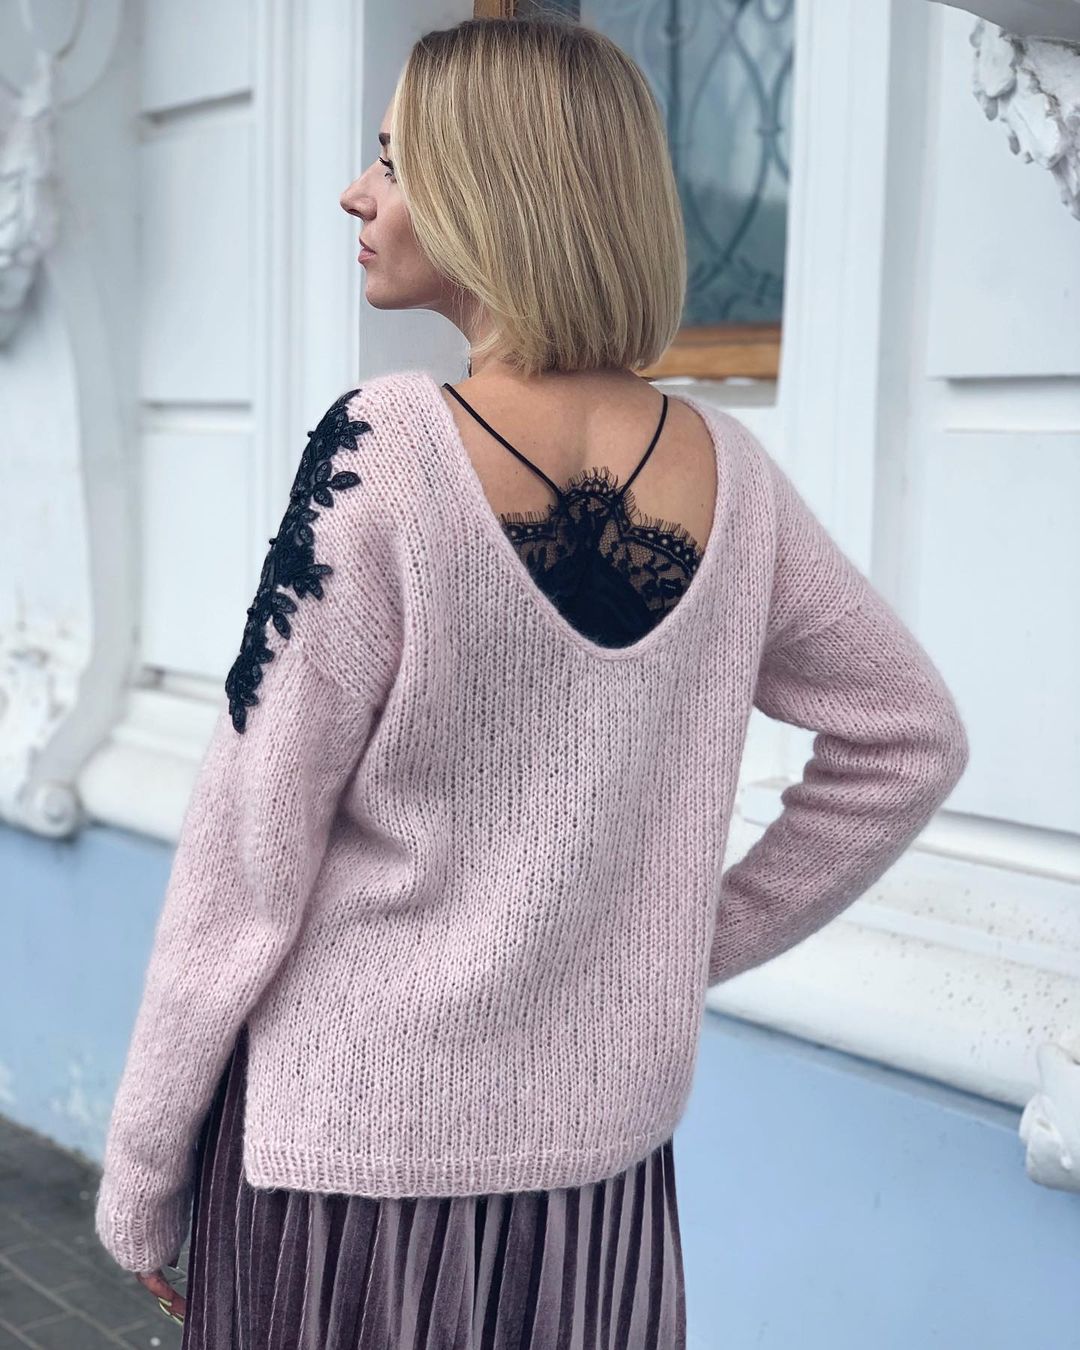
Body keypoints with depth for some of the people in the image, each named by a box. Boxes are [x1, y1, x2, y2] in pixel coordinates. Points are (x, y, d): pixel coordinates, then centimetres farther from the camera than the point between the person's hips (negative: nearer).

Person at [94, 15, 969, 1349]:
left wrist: (140, 1183, -4)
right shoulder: (729, 472, -4)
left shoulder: (382, 448, -19)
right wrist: (706, 939, 9)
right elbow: (911, 740, 7)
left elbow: (247, 860, -15)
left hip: (351, 1167, -4)